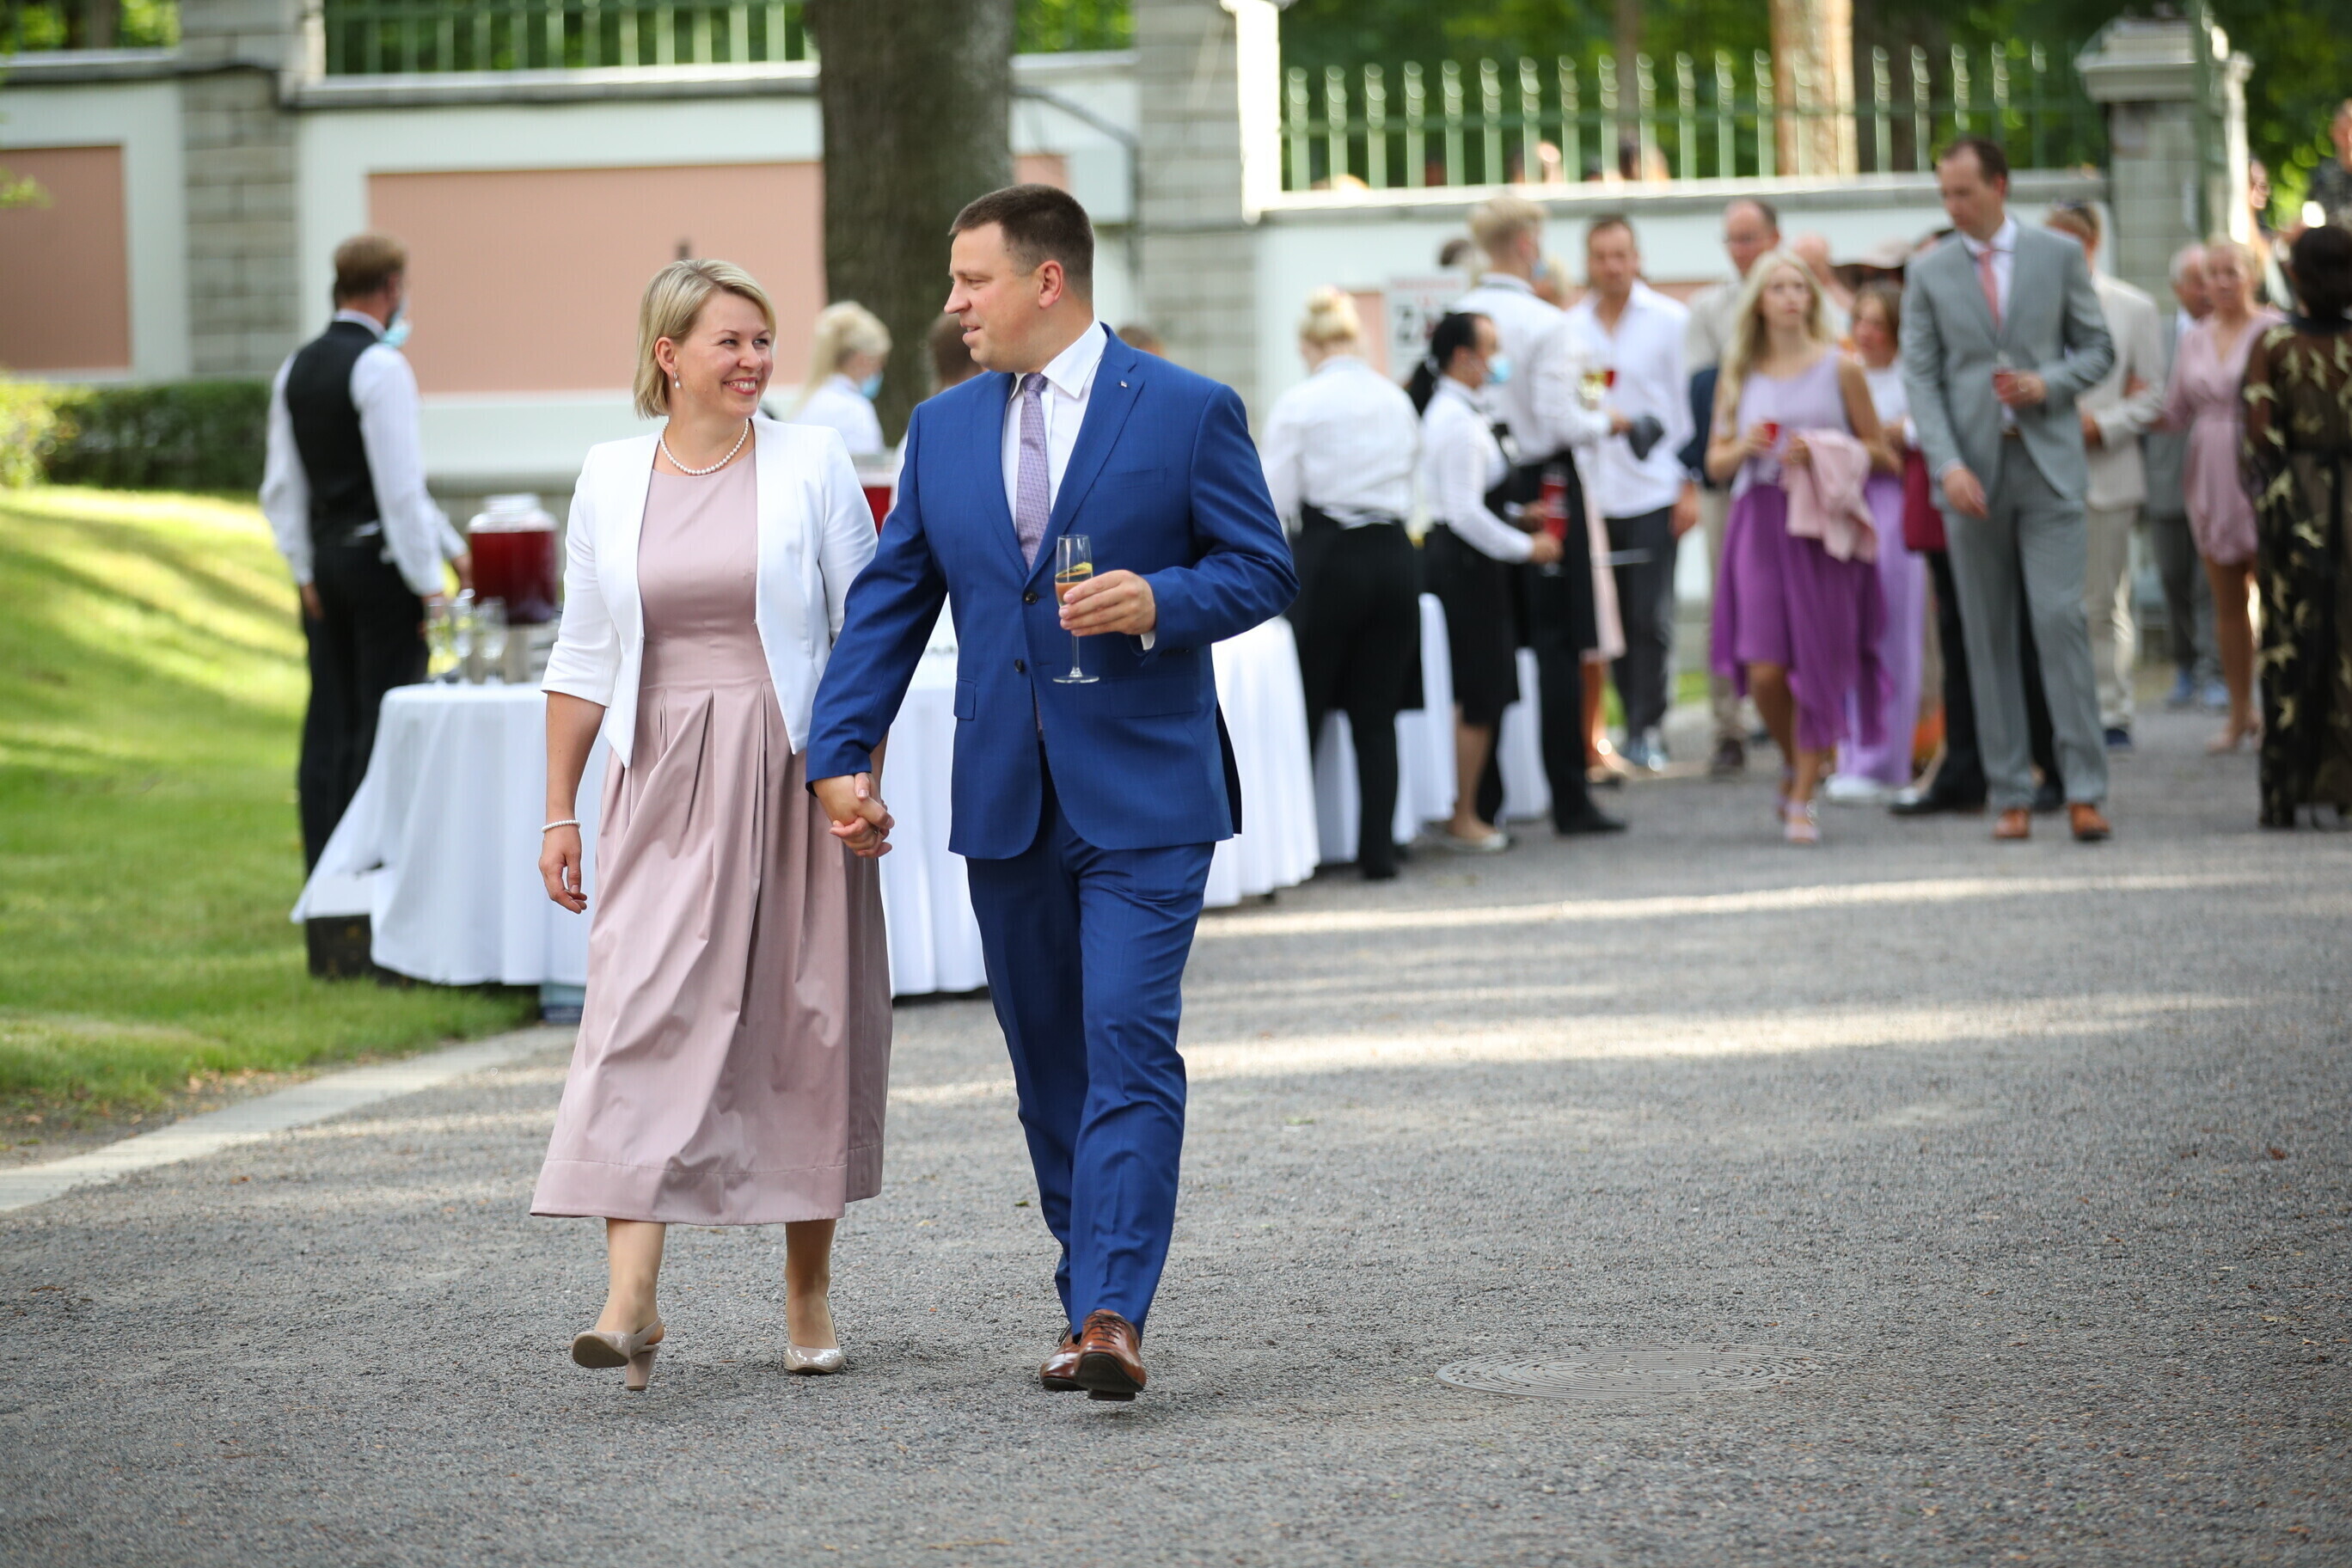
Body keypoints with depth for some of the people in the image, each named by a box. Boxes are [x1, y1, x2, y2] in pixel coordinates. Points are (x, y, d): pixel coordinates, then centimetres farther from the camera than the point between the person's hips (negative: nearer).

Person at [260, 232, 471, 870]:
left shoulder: (296, 369, 10)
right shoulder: (381, 368, -13)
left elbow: (282, 488, 12)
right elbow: (401, 488, -16)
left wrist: (306, 571, 16)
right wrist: (429, 582, -12)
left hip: (325, 556, 8)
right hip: (380, 556, -8)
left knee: (330, 719, 10)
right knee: (386, 720, -4)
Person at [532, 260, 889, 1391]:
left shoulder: (811, 465, 1)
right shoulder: (611, 478, 7)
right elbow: (584, 657, 11)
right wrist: (560, 811, 8)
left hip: (793, 779, -1)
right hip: (663, 788, 1)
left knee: (806, 1024, 3)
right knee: (642, 1016, -11)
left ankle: (808, 1296, 17)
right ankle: (631, 1298, -18)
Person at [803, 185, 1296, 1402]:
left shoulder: (1187, 412, -2)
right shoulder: (943, 429, 11)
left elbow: (1263, 569, -1)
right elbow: (889, 601, 12)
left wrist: (1161, 600, -20)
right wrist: (841, 754, 3)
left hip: (1143, 791, -5)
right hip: (1004, 796, 5)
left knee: (1129, 1040, -14)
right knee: (1046, 1060, 9)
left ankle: (1112, 1315, -19)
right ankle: (1087, 1301, 18)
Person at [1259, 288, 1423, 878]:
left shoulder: (1299, 404, -7)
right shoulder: (1398, 402, 8)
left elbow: (1277, 502, -6)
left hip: (1326, 560, -4)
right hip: (1393, 557, 4)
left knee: (1304, 708, 6)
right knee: (1376, 714, 8)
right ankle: (1378, 848, 5)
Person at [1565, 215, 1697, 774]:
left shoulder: (1669, 320, 2)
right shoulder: (1571, 327, 9)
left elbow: (1690, 403, 2)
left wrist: (1690, 484, -3)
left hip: (1654, 490, -3)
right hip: (1593, 491, 3)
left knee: (1650, 618, -7)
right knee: (1616, 618, 3)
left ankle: (1648, 728, -2)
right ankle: (1637, 723, 11)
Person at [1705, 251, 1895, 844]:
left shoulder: (1840, 368, 3)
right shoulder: (1739, 374, 10)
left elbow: (1883, 456, 5)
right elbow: (1716, 463, 15)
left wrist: (1823, 452, -10)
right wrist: (1744, 448, -6)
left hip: (1823, 526, -1)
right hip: (1760, 523, 1)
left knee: (1817, 664, -3)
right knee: (1764, 671, -8)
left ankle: (1803, 798, 6)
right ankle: (1793, 761, 20)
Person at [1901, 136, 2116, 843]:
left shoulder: (2059, 256, 5)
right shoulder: (1929, 274, 6)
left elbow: (2098, 348, 10)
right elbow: (1921, 377, 2)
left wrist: (2049, 384, -11)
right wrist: (1948, 465, -11)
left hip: (2048, 464, -1)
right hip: (1973, 471, 1)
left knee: (2060, 619, -10)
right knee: (1987, 637, 2)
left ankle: (2085, 791, -8)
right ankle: (2011, 795, 6)